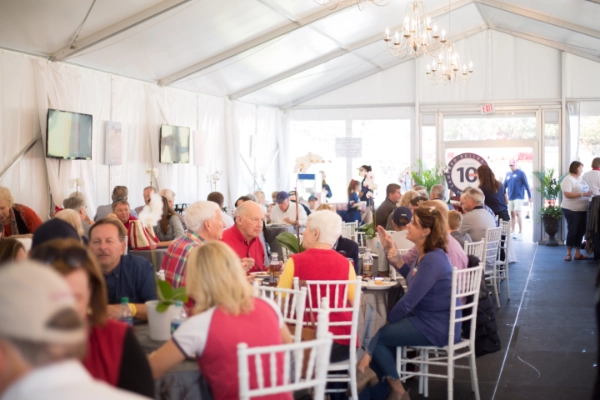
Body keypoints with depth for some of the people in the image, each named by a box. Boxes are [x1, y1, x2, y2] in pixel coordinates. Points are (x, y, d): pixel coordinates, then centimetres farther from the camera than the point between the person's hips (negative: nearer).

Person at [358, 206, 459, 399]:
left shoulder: (432, 261, -23)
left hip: (436, 327, -10)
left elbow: (409, 301, -22)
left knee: (378, 336, -6)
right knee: (383, 334, 12)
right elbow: (413, 279, 25)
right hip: (428, 318, 10)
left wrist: (388, 319, -6)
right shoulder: (426, 254, 7)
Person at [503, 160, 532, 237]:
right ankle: (513, 232, 16)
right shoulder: (508, 174, 12)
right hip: (510, 198, 6)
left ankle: (520, 232, -10)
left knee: (517, 213, -13)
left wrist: (529, 196, -8)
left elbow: (526, 185, -5)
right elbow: (504, 186, 15)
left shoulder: (521, 173, -4)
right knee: (512, 214, 9)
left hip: (519, 197, -6)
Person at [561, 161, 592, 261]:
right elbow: (567, 194, -21)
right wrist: (582, 194, -24)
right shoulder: (568, 179, -11)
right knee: (572, 231, -2)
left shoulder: (580, 179, 13)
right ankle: (568, 253, 9)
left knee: (581, 231, 9)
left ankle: (578, 253, 17)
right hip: (572, 210, -8)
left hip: (582, 209, 8)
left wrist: (589, 193, 4)